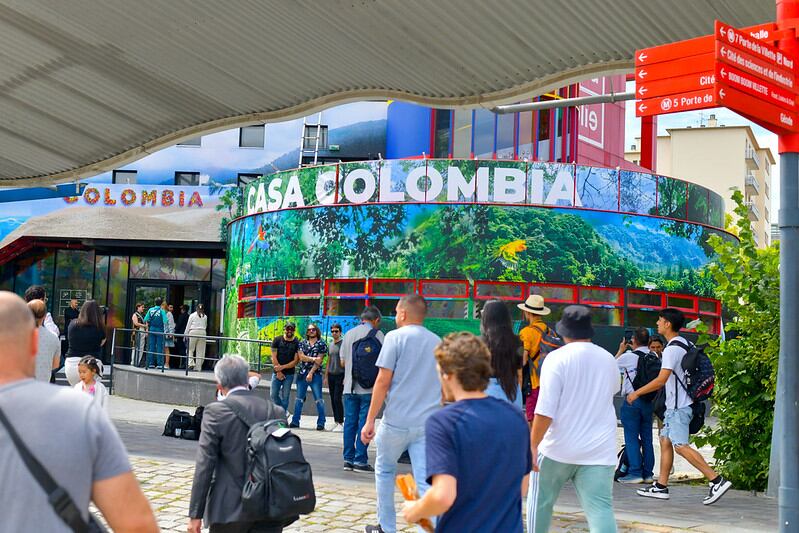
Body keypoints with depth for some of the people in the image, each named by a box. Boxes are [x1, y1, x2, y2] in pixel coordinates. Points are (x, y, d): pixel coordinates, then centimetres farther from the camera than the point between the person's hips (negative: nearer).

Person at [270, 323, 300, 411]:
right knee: (273, 395, 3)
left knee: (285, 397, 3)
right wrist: (278, 371, -7)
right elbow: (274, 357, -2)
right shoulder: (277, 340, 0)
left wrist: (282, 367, -14)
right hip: (276, 372, 1)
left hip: (289, 374, -1)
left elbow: (296, 361, -6)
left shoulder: (297, 343, -3)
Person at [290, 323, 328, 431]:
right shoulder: (302, 343, 12)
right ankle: (295, 421, 13)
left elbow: (319, 361, -5)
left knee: (319, 399, -5)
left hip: (315, 374, -4)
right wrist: (313, 359, -12)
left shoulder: (322, 344, 3)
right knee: (299, 398, 7)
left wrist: (311, 373, -12)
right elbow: (301, 357, 0)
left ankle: (321, 423, -2)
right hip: (302, 373, 4)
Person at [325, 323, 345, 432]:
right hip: (331, 375, 7)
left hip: (340, 375, -7)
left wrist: (346, 377, -15)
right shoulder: (330, 345, 15)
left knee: (337, 399, -10)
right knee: (333, 400, 7)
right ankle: (336, 422, 13)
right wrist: (326, 376, 17)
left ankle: (341, 423, -6)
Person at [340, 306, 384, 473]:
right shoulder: (377, 335, -5)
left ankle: (348, 459, 12)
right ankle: (360, 461, -2)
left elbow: (342, 362, 13)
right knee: (365, 423, -1)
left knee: (350, 422, 9)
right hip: (368, 387, -5)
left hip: (349, 387, 5)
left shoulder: (349, 334, 10)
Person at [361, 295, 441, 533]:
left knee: (384, 470, 18)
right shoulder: (437, 342, 13)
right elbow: (444, 387, 18)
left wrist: (370, 420, -6)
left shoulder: (395, 337, -4)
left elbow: (383, 381, -9)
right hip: (430, 422, 4)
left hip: (397, 421, -4)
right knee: (426, 481, -1)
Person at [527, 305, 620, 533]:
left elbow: (545, 411, -17)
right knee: (601, 510, -4)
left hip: (558, 448, -3)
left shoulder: (557, 358, -10)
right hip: (599, 452, 3)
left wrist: (533, 445, -11)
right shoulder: (608, 359, 7)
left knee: (541, 501, 18)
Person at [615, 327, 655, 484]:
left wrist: (621, 350, 19)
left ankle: (635, 473, -4)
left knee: (631, 438, -1)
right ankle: (648, 473, 12)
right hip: (648, 401, 5)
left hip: (632, 400, -5)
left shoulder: (628, 356, -10)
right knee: (647, 438, 10)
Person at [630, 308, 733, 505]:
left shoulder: (672, 349, -17)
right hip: (675, 405, 10)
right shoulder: (683, 344, 13)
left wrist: (637, 393, -13)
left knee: (680, 446, -12)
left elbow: (661, 380, -21)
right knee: (665, 441, 12)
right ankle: (661, 487, 15)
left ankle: (717, 481, -15)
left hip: (678, 406, -10)